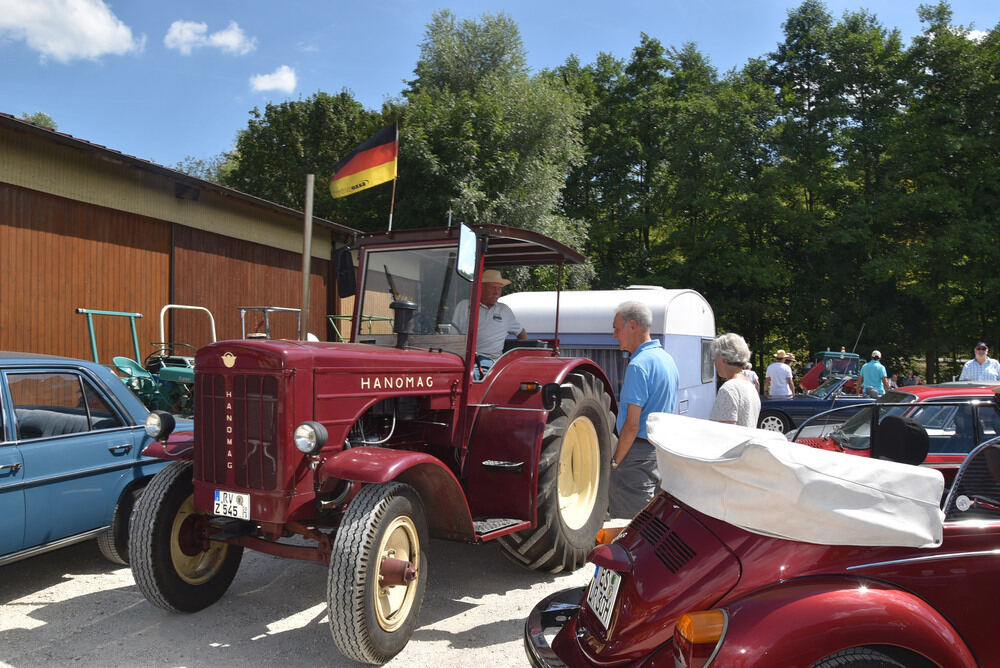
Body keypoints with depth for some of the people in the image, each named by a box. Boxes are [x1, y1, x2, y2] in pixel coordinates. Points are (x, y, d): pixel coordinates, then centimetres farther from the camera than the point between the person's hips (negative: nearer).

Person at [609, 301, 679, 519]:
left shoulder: (639, 365, -18)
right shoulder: (667, 359, 12)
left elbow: (632, 425, -21)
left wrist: (615, 462, -13)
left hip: (640, 453, -10)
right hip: (664, 452, 10)